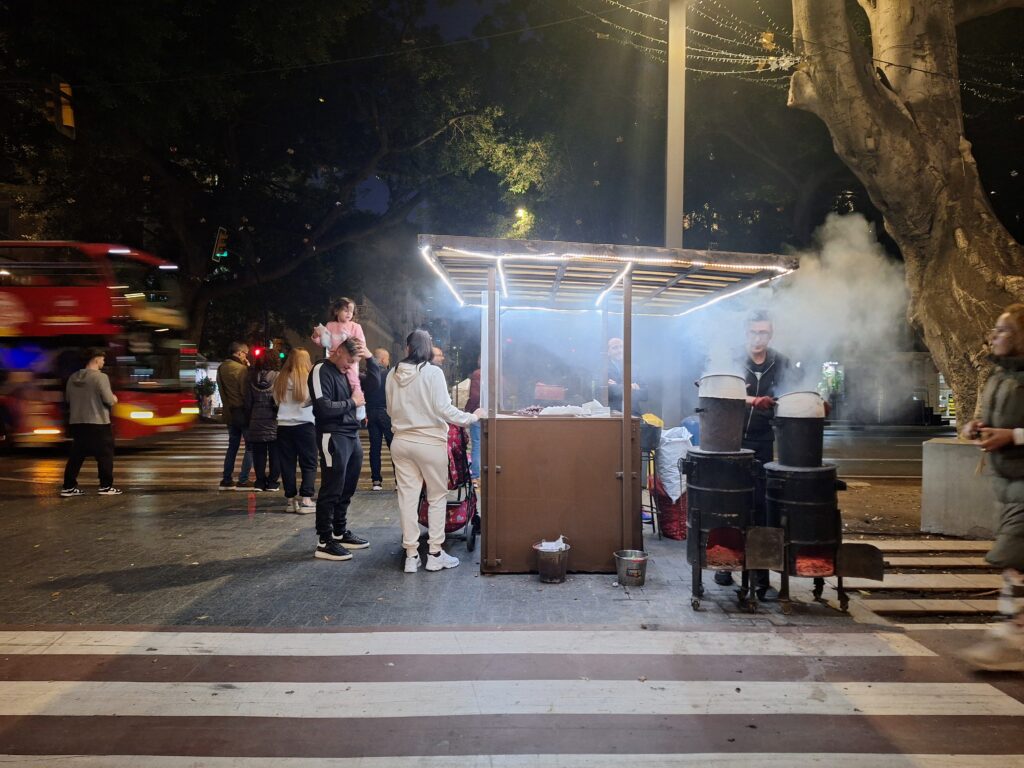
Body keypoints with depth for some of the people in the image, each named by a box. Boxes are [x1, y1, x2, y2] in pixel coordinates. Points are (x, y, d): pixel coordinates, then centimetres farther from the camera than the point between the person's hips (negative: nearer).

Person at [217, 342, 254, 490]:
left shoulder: (221, 368, 8)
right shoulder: (241, 368, -17)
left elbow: (221, 390, 13)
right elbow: (246, 392, -17)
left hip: (229, 412, 8)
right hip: (242, 411, -8)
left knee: (232, 446, 16)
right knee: (250, 446, 0)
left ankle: (226, 480, 16)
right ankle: (243, 481, -3)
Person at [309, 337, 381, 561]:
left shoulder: (346, 373, 15)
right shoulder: (321, 371, -10)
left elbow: (374, 384, 17)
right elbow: (324, 408, -21)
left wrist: (370, 358, 5)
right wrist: (352, 402, -9)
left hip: (352, 437, 8)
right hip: (333, 437, -8)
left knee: (346, 490, 14)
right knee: (331, 490, -5)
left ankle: (340, 533, 26)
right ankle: (324, 542, 3)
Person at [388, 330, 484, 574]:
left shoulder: (394, 375, 2)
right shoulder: (432, 373, -12)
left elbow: (391, 410, 10)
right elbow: (443, 409, -16)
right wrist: (472, 417, -4)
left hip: (401, 442, 4)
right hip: (429, 443, -4)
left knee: (407, 497, 8)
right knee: (437, 497, 9)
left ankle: (411, 555, 13)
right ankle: (435, 554, 12)